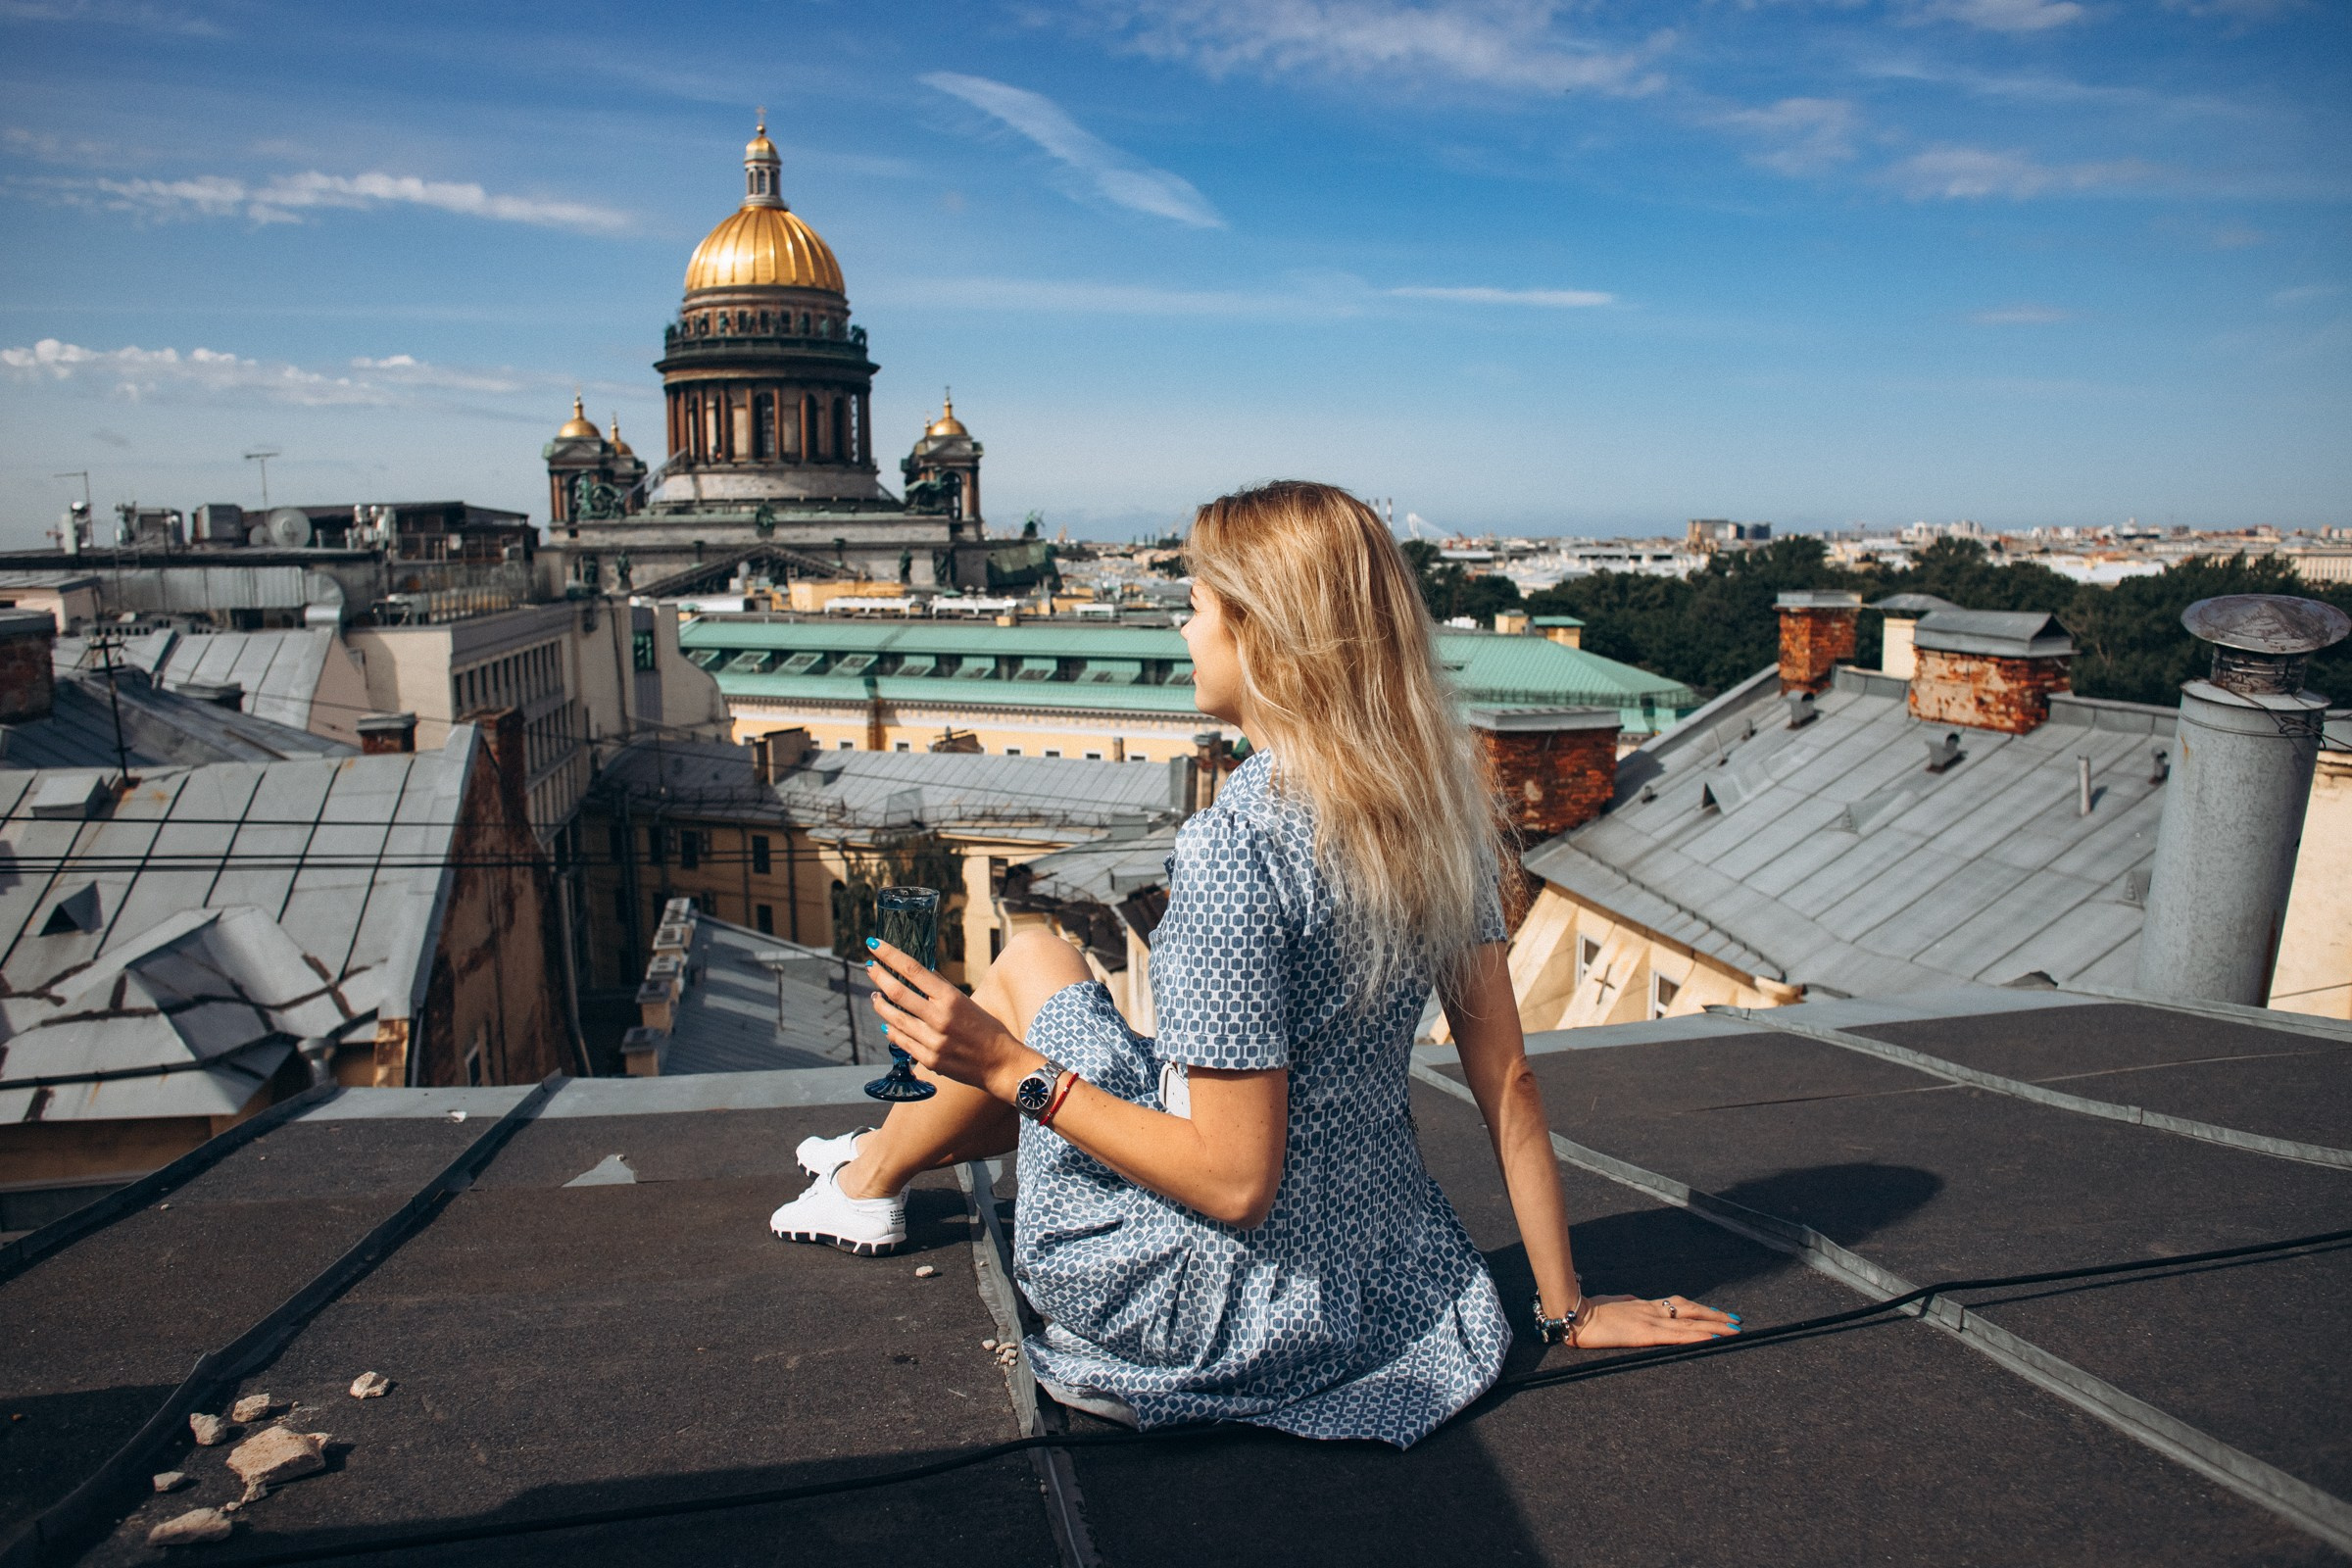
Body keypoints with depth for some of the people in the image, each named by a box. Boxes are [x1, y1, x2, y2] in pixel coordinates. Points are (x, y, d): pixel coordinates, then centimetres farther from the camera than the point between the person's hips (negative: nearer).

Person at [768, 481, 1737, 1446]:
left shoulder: (1238, 846, -27)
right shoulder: (1439, 805, -5)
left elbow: (1236, 1182, -25)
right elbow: (1508, 1081, -1)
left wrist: (1013, 1069, -18)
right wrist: (1566, 1306, 8)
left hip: (1239, 1308, -7)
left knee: (1030, 964, 13)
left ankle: (872, 1176, 38)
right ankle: (897, 1143, 53)